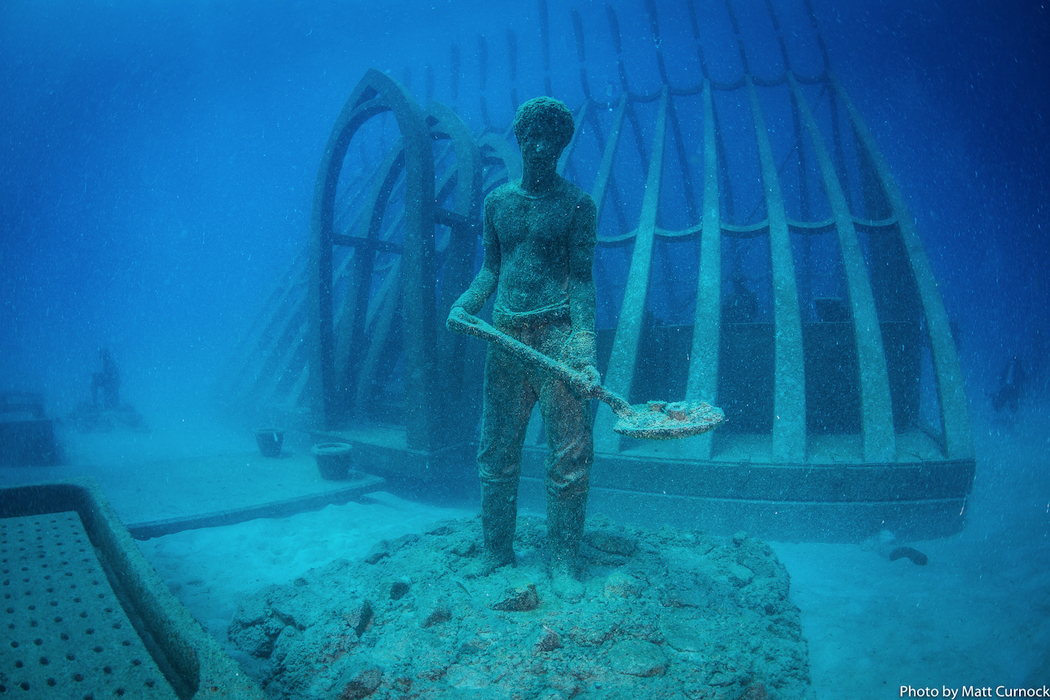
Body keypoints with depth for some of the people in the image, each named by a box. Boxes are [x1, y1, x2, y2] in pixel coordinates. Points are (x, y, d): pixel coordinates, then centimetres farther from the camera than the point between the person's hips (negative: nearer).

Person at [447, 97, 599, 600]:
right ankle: (497, 550, 24)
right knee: (496, 453, 9)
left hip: (557, 335, -3)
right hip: (505, 336, 4)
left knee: (568, 456, -2)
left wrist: (585, 350, -17)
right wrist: (465, 304, -2)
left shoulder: (577, 205, 1)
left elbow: (581, 279, -5)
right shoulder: (498, 202, 13)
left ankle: (564, 563, 11)